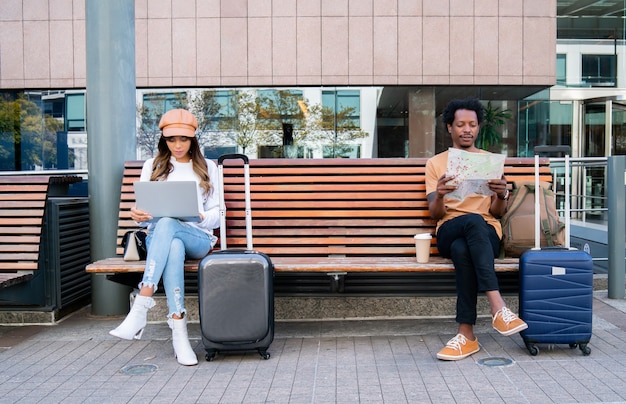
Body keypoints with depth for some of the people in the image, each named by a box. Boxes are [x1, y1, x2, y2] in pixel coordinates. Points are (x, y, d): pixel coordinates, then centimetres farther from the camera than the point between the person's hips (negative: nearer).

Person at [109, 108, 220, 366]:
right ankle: (179, 332, -45)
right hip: (158, 236, 1)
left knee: (167, 225, -37)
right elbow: (143, 214, 13)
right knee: (173, 248, -39)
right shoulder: (152, 167, 18)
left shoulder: (207, 168, 16)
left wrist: (202, 217, -14)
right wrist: (137, 215, -12)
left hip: (198, 238, -1)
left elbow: (217, 214, 10)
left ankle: (141, 308, -45)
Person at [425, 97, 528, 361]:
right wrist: (439, 195, -21)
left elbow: (498, 213, 9)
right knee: (473, 221, -39)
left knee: (462, 250, -38)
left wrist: (501, 195, -15)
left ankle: (466, 334, -37)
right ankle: (498, 307, -44)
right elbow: (435, 214, 3)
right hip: (449, 232, -1)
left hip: (487, 233, 1)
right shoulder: (436, 163, 15)